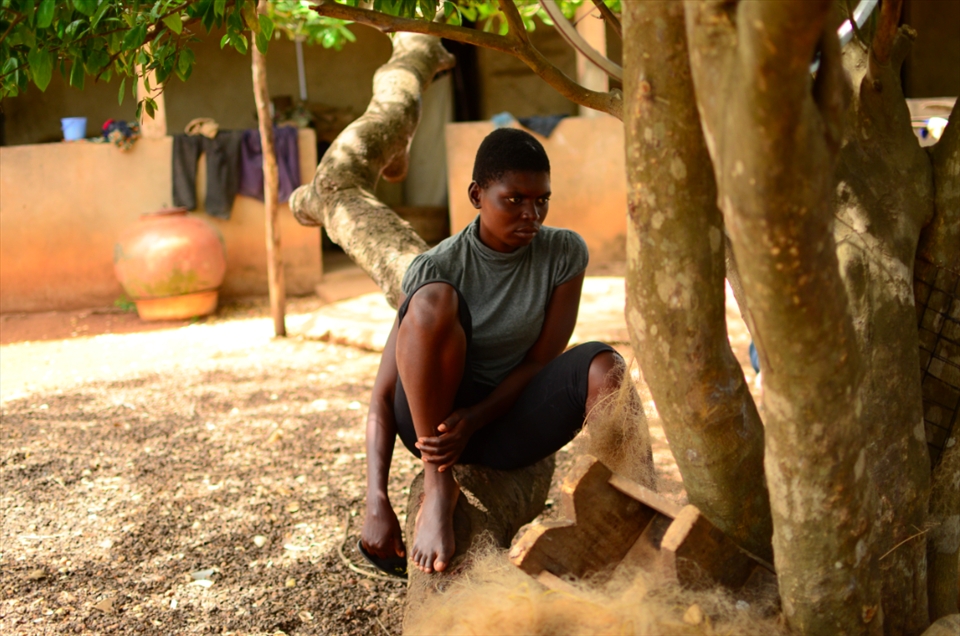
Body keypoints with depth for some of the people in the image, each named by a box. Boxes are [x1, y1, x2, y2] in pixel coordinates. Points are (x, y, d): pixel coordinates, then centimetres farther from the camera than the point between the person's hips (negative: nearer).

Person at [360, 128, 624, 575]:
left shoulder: (564, 253, -6)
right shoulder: (436, 268, -14)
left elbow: (540, 362, -6)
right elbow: (383, 395, -15)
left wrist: (474, 420, -23)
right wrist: (377, 505, -24)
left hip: (508, 421, 2)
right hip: (431, 417, -2)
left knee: (603, 366, -26)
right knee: (434, 300, -31)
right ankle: (438, 487, -23)